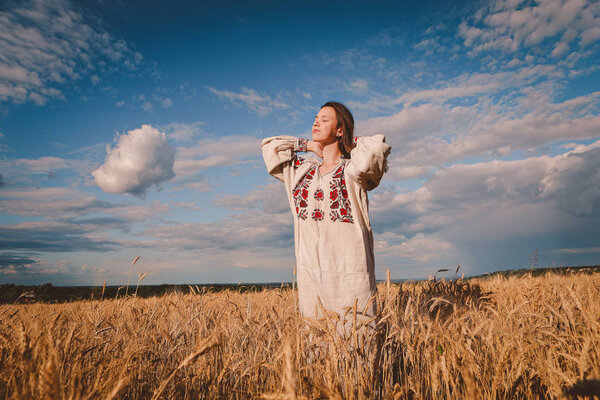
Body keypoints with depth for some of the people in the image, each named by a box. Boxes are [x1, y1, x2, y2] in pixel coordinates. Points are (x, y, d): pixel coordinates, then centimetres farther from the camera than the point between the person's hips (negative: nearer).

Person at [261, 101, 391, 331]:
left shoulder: (353, 170, -1)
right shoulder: (301, 170, 14)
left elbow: (376, 148, -20)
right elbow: (270, 146, 21)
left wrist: (353, 144, 1)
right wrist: (309, 145, 16)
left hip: (349, 271, -4)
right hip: (309, 271, 5)